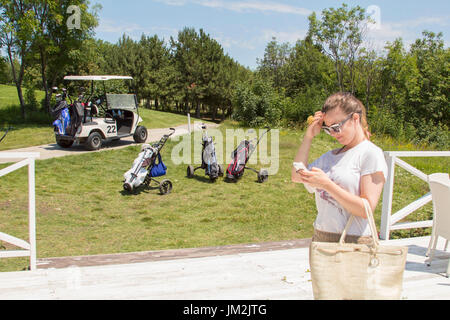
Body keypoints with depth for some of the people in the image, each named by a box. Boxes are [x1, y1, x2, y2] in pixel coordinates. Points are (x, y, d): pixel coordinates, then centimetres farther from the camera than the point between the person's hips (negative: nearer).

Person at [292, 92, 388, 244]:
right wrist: (309, 136, 7)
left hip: (354, 241, -6)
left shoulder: (371, 154, -7)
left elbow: (367, 209, -15)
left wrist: (327, 184, -21)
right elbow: (297, 176, 10)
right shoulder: (332, 155, 13)